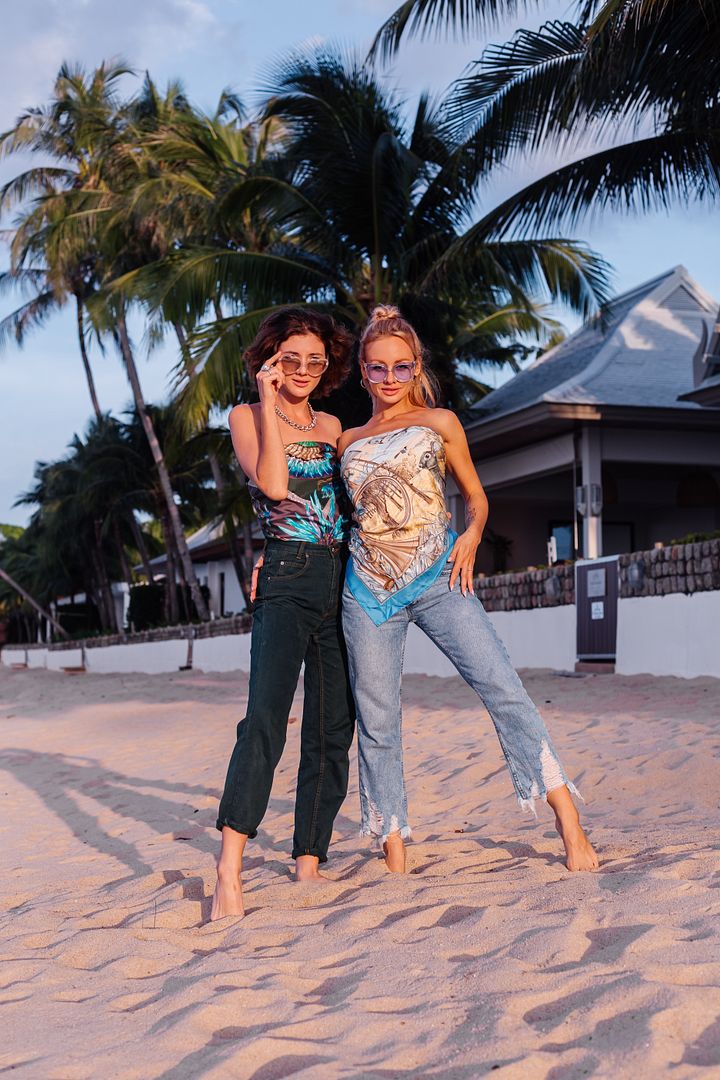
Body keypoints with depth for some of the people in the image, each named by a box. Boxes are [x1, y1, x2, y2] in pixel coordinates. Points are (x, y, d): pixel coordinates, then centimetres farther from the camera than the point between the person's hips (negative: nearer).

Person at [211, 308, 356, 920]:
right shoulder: (248, 418, 3)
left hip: (342, 581, 6)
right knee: (266, 717, -20)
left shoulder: (331, 425, 18)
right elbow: (273, 484, -14)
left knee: (332, 728, 4)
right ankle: (229, 874, -23)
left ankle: (309, 862, 12)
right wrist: (269, 402, -11)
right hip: (287, 577, -6)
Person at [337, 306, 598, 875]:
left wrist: (472, 536, -8)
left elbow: (475, 494, 12)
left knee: (503, 688, -14)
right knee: (377, 719, 3)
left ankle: (569, 822, -10)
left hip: (437, 577, -2)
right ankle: (394, 849, 14)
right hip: (368, 588, 2)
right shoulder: (348, 441, 15)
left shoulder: (439, 422, 10)